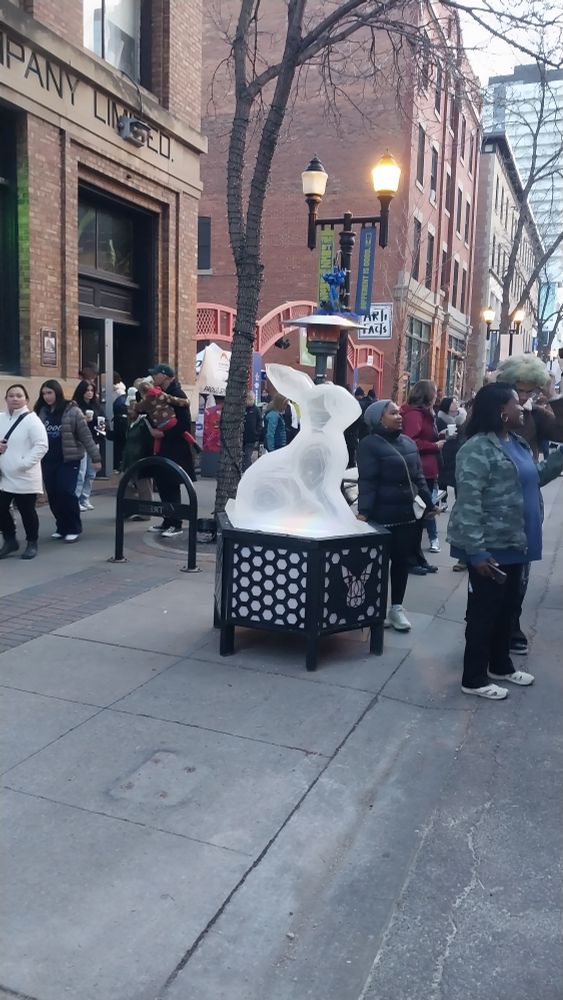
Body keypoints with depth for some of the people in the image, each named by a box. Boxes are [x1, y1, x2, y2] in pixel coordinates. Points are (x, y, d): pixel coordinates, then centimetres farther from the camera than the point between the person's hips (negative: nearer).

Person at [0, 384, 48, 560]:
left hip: (24, 477, -5)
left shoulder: (31, 419, -8)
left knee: (27, 511, 4)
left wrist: (24, 463, -21)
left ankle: (32, 543, 22)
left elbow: (42, 445, -16)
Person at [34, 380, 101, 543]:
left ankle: (74, 528, 4)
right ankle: (62, 527, 20)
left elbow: (86, 436, -7)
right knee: (53, 495, 6)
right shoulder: (41, 411, 6)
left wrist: (95, 457, -9)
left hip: (69, 459, -5)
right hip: (48, 460, 5)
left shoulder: (72, 411, -7)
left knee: (67, 493, -9)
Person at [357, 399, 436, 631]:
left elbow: (418, 476, 18)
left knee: (402, 560, 11)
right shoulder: (369, 444, -9)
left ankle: (396, 607, 23)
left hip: (408, 514, 7)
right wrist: (363, 511, -23)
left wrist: (428, 503, 16)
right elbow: (366, 481, -15)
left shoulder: (408, 442, 12)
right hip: (382, 516, -6)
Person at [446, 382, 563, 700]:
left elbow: (535, 479, 24)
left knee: (508, 606, 20)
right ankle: (474, 679, 16)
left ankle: (501, 665, 38)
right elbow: (468, 503, -23)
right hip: (491, 547, -9)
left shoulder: (518, 443, 10)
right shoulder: (478, 448, -19)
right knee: (484, 610, 3)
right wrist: (476, 550, -27)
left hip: (514, 544, 9)